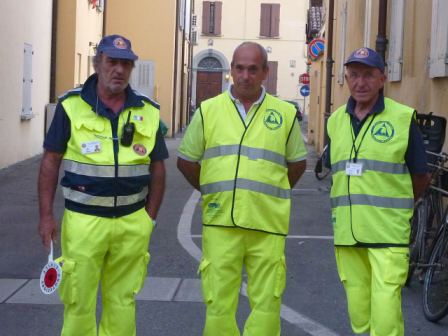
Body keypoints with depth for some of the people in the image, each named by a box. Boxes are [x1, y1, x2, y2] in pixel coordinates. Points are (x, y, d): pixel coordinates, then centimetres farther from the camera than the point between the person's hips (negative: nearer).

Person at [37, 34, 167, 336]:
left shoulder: (148, 112, 4)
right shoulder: (71, 106, -3)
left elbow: (157, 168, 11)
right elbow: (51, 161, 0)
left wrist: (150, 217, 7)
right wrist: (46, 215, -5)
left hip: (132, 223, 2)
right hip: (83, 220, -2)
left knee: (122, 301, 11)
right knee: (79, 302, 4)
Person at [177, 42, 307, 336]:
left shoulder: (285, 113, 8)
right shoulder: (208, 110, 8)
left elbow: (297, 162, 18)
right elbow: (186, 160, 15)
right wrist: (212, 193, 12)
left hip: (268, 225, 0)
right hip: (220, 223, 0)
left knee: (267, 304, 3)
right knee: (219, 303, 2)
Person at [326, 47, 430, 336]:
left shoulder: (403, 118, -4)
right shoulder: (336, 121, 10)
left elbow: (420, 177, 5)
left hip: (388, 234, -4)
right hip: (346, 233, 5)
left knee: (385, 312, -10)